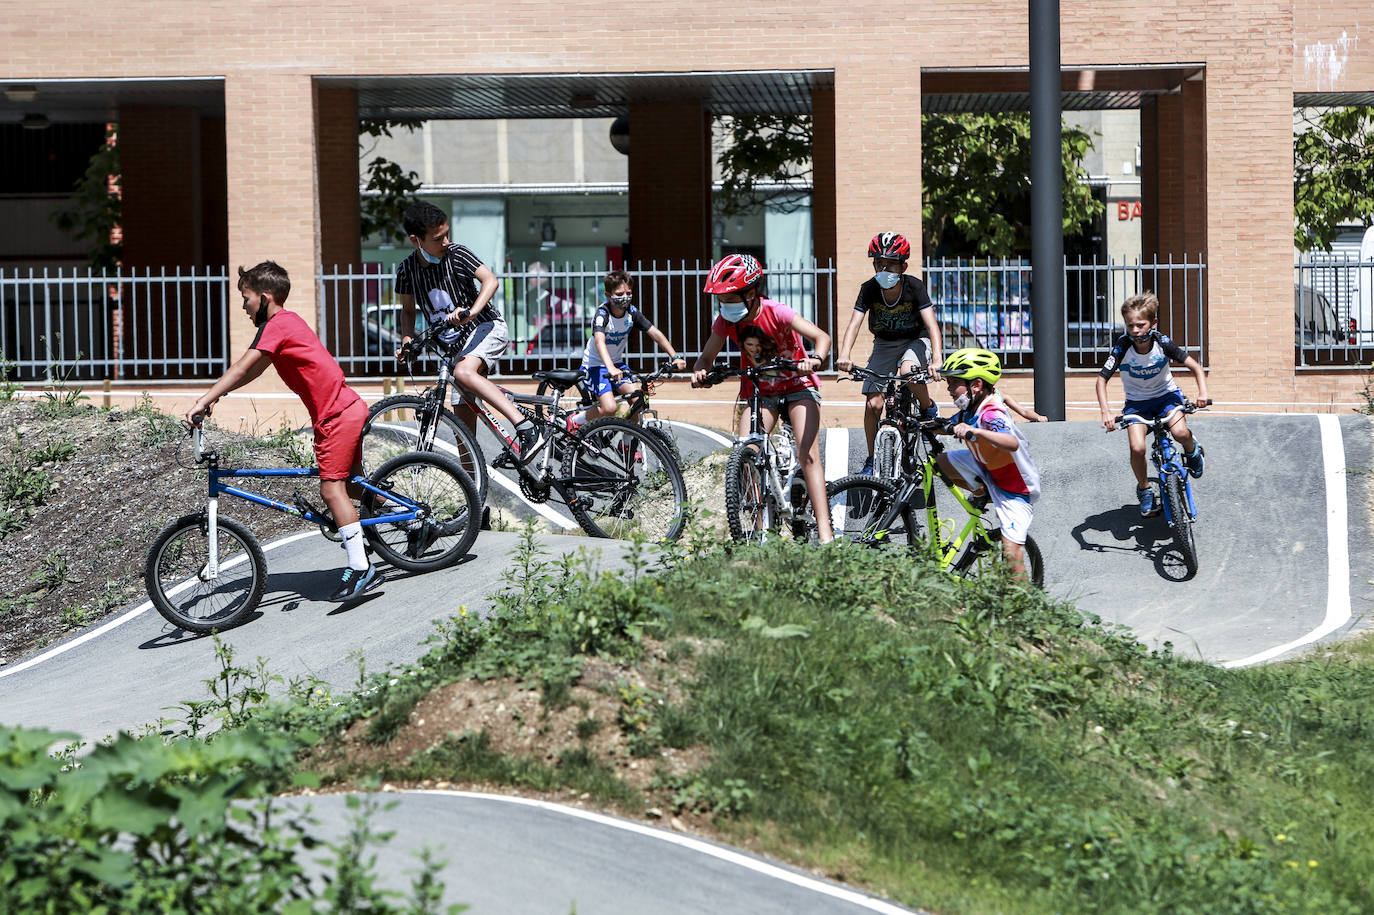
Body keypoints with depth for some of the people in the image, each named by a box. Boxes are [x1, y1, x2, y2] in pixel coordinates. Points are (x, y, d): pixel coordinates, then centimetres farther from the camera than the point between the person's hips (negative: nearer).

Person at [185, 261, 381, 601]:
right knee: (350, 480, 23)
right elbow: (254, 371, 22)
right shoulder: (288, 320, 17)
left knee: (332, 488, -13)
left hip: (336, 414, -10)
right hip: (349, 407, 10)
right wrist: (215, 395, 14)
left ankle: (361, 569, -16)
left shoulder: (277, 325, -13)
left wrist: (203, 401, -21)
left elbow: (242, 369, -19)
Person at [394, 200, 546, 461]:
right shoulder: (407, 269, 0)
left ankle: (527, 428, -41)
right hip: (458, 343, 5)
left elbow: (491, 280, -23)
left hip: (486, 327, -5)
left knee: (463, 372, -36)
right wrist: (407, 341, -3)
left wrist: (471, 311, -39)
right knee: (464, 425, 1)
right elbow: (408, 310, 15)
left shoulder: (456, 254, -12)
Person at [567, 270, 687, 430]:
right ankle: (575, 420, 3)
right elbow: (599, 340, -42)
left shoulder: (632, 312, -8)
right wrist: (610, 369, -59)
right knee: (609, 408, -24)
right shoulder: (602, 314, -25)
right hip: (595, 365, -6)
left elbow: (655, 333, -11)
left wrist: (675, 357, -23)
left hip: (617, 362, 6)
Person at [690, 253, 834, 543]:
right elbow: (706, 357, -1)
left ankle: (825, 533, -26)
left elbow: (822, 337, -29)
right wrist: (699, 372, -26)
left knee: (808, 455, -20)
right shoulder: (725, 321, -10)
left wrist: (815, 360, -51)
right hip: (763, 392, 5)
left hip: (798, 386, -4)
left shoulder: (775, 312, -23)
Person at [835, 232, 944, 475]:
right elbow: (854, 324, -25)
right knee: (873, 404, -8)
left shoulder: (914, 287, -22)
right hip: (884, 344, 3)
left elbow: (932, 325, -30)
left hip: (916, 341, -3)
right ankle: (872, 460, 10)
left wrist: (936, 360, -46)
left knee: (907, 370, -37)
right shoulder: (869, 289, -16)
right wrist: (844, 356, -43)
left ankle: (929, 408, -7)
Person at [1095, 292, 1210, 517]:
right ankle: (1144, 488, 5)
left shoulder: (1163, 343, -20)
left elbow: (1195, 367, -14)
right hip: (1136, 401, 0)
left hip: (1166, 394, 0)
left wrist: (1203, 392, -32)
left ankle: (1192, 451, 9)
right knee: (1137, 448, -23)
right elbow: (1102, 379, -20)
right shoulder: (1122, 346, -22)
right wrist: (1105, 412, -33)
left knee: (1180, 433, -29)